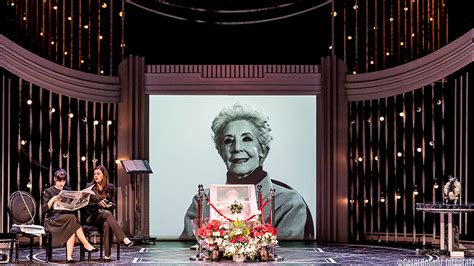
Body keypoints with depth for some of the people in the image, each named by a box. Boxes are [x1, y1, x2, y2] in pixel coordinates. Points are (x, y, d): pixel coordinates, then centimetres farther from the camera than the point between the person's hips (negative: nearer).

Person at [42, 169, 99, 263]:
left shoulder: (68, 190, 20)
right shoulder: (49, 192, 6)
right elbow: (44, 209, -5)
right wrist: (53, 200, -19)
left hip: (67, 218, 4)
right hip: (52, 220, -4)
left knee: (72, 229, -34)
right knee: (72, 217, -34)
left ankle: (69, 256, -39)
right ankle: (86, 244, -32)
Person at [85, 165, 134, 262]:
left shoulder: (110, 188, 11)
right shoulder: (90, 187, 5)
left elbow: (114, 204, 15)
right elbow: (87, 205, 0)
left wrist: (110, 205, -9)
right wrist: (98, 204, -18)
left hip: (107, 214, 2)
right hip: (93, 217, -2)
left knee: (107, 224, -37)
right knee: (107, 214, -37)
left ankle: (107, 255, -43)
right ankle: (124, 239, -48)